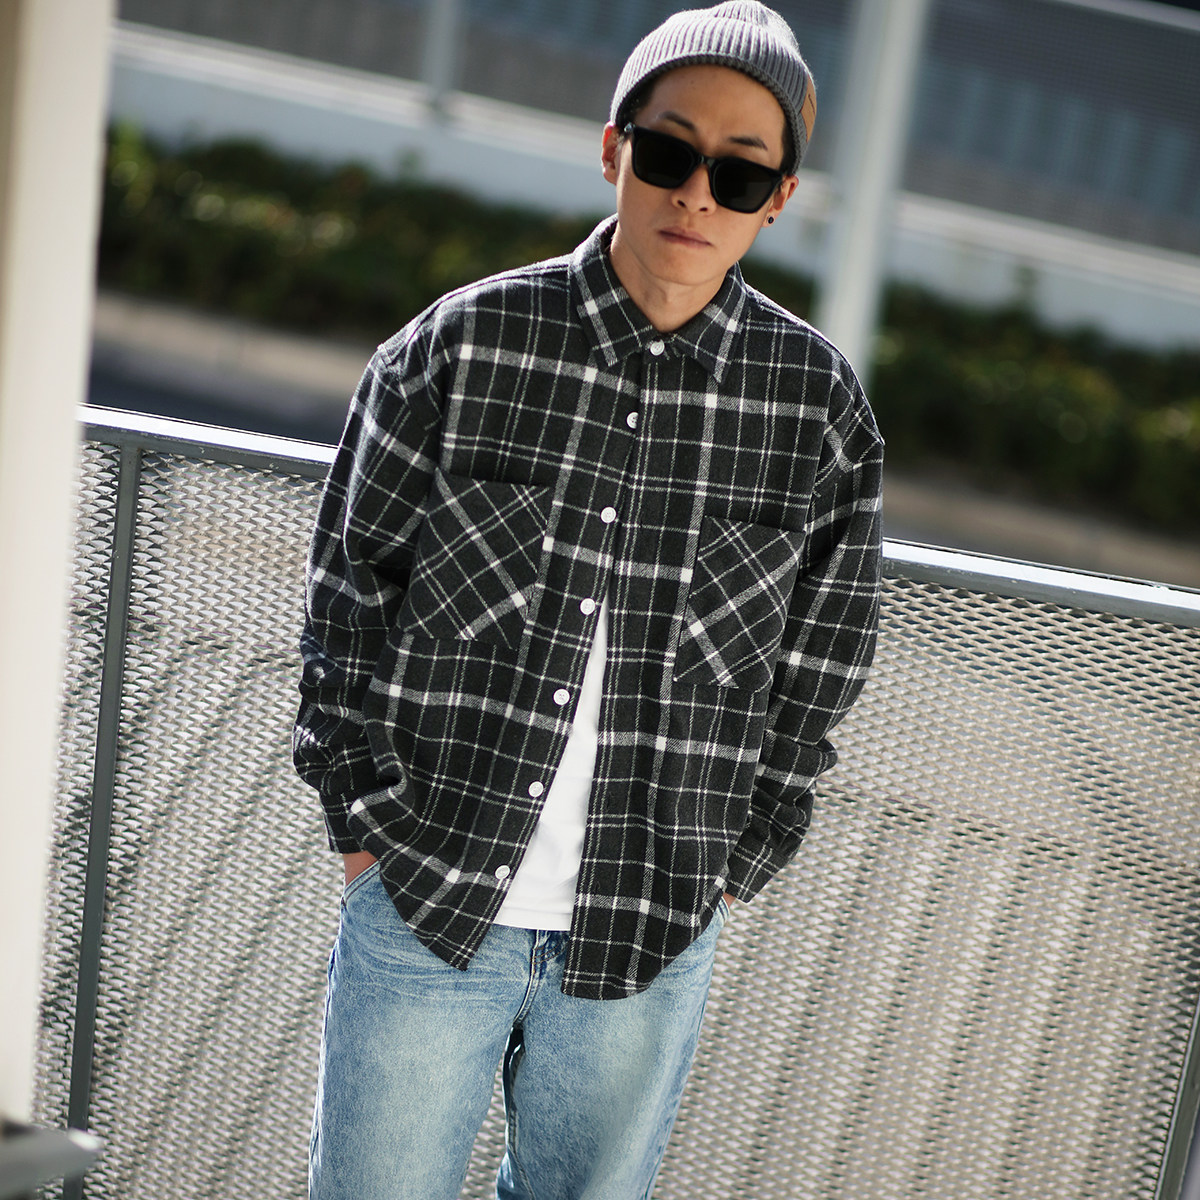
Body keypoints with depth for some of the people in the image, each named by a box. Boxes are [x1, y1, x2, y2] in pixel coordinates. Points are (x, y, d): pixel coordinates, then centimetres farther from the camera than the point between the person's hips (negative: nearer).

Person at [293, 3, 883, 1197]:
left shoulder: (816, 401, -4)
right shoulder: (458, 343, -8)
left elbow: (817, 660, 6)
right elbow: (347, 592, 1)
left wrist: (730, 865, 4)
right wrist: (370, 824, -2)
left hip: (649, 943, 1)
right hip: (423, 913, -1)